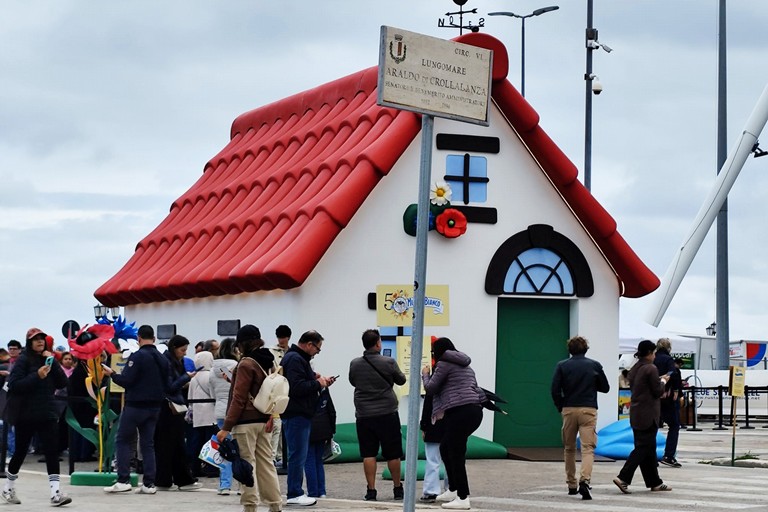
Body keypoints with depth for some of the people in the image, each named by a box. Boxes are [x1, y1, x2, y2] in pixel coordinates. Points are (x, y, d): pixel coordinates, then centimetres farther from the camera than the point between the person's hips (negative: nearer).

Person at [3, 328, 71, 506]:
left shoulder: (48, 360, 10)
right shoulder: (23, 360, -5)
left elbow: (62, 383, 2)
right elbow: (13, 385, -15)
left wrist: (53, 362, -8)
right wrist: (37, 376, -24)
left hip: (47, 414, 4)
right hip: (26, 415, -4)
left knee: (52, 453, -7)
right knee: (20, 452, 8)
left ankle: (56, 493, -11)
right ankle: (8, 489, 28)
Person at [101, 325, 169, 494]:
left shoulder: (137, 356, -13)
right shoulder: (162, 359, 8)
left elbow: (126, 380, -18)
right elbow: (167, 385, 11)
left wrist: (112, 374, -2)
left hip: (135, 406, -6)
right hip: (154, 407, 6)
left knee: (123, 441, 3)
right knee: (148, 443, 10)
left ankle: (123, 480, -4)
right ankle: (149, 483, 6)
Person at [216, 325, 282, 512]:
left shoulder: (246, 364, -13)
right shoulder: (269, 362, 11)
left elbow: (239, 399, -16)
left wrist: (226, 427, -16)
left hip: (246, 422, -8)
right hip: (264, 420, 8)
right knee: (265, 463, 11)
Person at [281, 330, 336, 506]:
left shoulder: (298, 358, 18)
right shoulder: (294, 359, -16)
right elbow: (297, 387, -26)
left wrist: (320, 380, 9)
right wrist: (318, 383, -13)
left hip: (299, 414, 11)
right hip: (296, 414, -11)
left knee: (298, 455, 13)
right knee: (298, 454, -7)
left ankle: (295, 492, 17)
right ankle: (294, 494, -4)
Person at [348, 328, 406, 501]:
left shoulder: (355, 364, -1)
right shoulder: (389, 362, -8)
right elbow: (401, 380, 8)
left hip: (363, 415, 2)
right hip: (387, 414, -2)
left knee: (368, 454, 4)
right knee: (393, 454, 7)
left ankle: (371, 491, 2)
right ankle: (398, 489, 16)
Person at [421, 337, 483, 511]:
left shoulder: (444, 364, -2)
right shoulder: (465, 365, 24)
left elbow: (430, 388, 2)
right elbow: (472, 387, 30)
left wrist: (425, 374, 18)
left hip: (460, 412, -10)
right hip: (474, 410, 10)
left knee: (456, 455, -6)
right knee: (445, 448, 21)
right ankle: (453, 491, 24)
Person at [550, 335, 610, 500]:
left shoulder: (562, 366, 1)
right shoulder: (594, 365, 3)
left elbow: (555, 390, -4)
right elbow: (605, 388, 11)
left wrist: (561, 408, 9)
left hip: (569, 410, 1)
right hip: (588, 410, -1)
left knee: (569, 448, 15)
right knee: (588, 448, -6)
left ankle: (571, 485, 18)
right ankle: (585, 480, -27)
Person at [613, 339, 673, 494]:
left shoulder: (634, 369, 11)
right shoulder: (650, 369, -15)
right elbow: (658, 391, -12)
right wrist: (663, 381, 8)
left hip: (635, 414, 9)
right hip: (648, 415, -9)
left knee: (648, 448, 13)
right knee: (643, 448, -6)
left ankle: (654, 482, 18)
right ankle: (623, 478, -14)